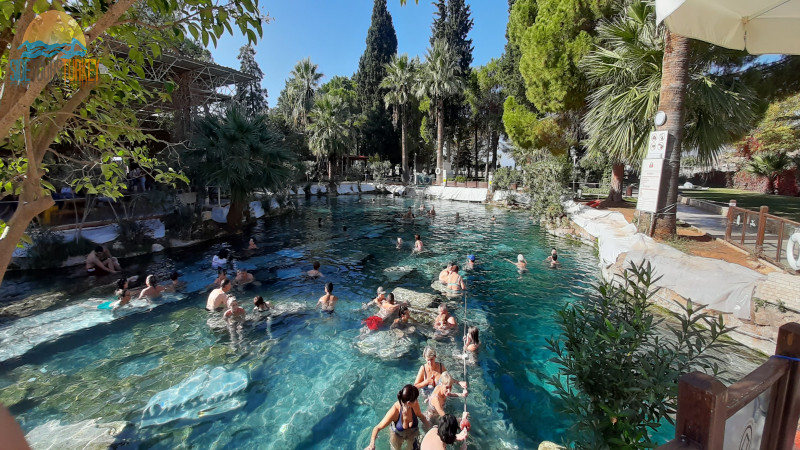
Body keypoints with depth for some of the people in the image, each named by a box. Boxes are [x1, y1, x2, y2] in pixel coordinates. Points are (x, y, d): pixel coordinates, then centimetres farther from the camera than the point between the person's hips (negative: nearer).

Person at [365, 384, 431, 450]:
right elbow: (377, 428, -34)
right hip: (397, 435, -2)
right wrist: (372, 444, -49)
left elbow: (420, 415, -7)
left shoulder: (415, 405, -31)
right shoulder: (394, 411, -40)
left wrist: (427, 423, -24)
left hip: (413, 434, 2)